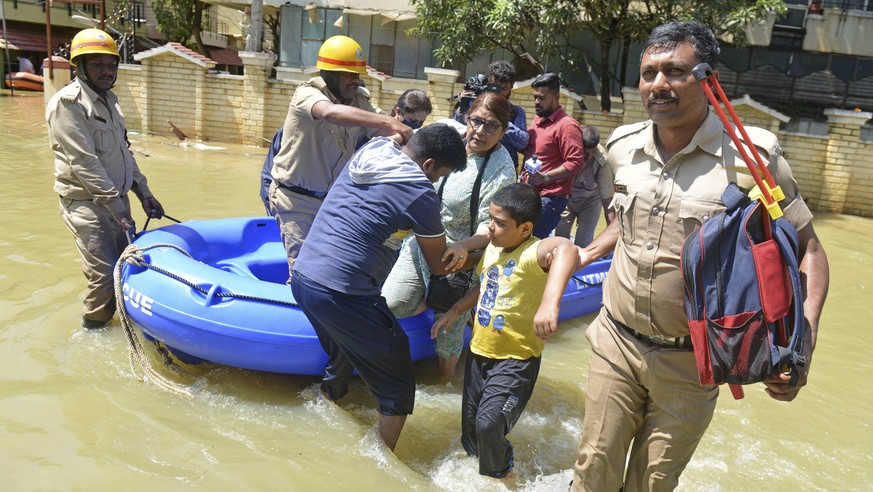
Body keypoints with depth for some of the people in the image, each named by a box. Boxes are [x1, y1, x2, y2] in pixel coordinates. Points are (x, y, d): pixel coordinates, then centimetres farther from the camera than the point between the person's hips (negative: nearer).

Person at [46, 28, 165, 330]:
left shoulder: (108, 100, 14)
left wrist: (143, 193, 10)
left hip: (116, 200, 8)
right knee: (104, 275, -8)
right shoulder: (68, 103, -14)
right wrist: (116, 206, -22)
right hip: (88, 205, -8)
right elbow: (84, 163, -20)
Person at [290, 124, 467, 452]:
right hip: (342, 295, -9)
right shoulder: (420, 194, -12)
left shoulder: (371, 150, 7)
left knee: (341, 357, 31)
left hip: (302, 276, 9)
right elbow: (439, 265, 0)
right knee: (397, 387, 7)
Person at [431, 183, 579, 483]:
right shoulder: (492, 248, 2)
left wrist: (550, 303, -62)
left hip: (516, 360, -7)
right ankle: (479, 464, 48)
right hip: (480, 352, 8)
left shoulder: (532, 253, -24)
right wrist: (454, 312, 17)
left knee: (489, 424, -17)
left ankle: (499, 475, 14)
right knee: (470, 427, 17)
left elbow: (565, 249, -48)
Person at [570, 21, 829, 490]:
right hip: (615, 343, 3)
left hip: (689, 363, -3)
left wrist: (803, 341, -21)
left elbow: (807, 250, -8)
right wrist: (589, 251, 9)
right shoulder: (623, 146, -2)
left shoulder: (754, 156, -16)